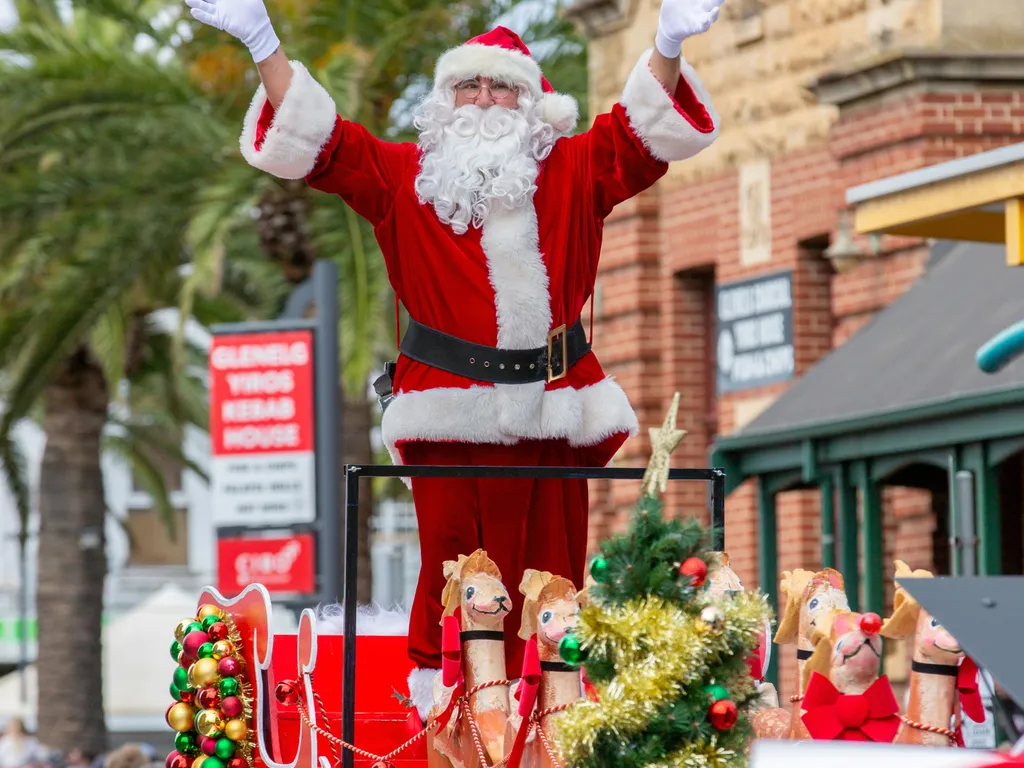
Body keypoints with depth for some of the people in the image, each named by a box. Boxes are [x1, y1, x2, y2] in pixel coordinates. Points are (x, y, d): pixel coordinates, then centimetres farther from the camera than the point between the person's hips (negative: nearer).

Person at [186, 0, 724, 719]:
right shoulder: (404, 177, 9)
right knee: (449, 560, -2)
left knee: (549, 568, 3)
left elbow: (640, 133, 0)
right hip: (449, 411, -1)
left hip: (548, 416, 1)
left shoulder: (572, 173, 11)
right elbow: (318, 138, 3)